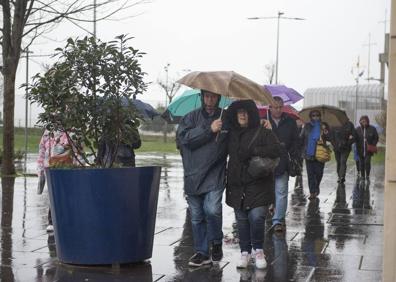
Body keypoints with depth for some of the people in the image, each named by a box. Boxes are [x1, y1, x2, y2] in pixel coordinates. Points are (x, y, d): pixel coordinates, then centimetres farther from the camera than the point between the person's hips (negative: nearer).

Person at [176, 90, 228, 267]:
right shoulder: (191, 118, 7)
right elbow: (184, 137, -10)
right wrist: (208, 129, -17)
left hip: (215, 176, -2)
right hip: (193, 176, 2)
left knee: (212, 210, -18)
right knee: (197, 216, 7)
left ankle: (217, 242, 8)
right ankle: (202, 252, 20)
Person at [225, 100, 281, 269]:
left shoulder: (263, 132, -3)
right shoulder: (231, 133, 10)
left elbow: (276, 150, -14)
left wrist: (253, 151, -20)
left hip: (258, 185, -4)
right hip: (237, 185, 4)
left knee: (257, 217, -12)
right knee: (241, 220, 7)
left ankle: (258, 250, 9)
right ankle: (245, 252, 20)